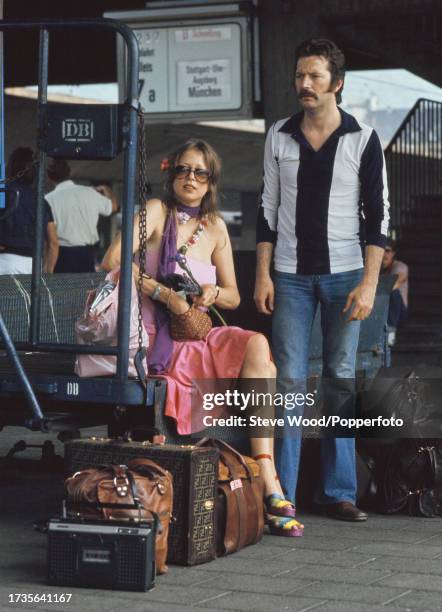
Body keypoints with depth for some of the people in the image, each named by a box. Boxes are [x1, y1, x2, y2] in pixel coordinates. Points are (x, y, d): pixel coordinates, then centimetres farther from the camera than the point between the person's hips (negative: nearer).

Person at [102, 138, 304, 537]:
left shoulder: (215, 227, 15)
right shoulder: (156, 212, 0)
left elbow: (234, 297, 18)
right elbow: (112, 261, -14)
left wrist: (213, 293, -6)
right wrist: (163, 293, -21)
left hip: (197, 337, 5)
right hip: (157, 340, -5)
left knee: (257, 345, -26)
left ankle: (268, 485, -30)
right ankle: (269, 488, -20)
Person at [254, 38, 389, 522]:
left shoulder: (362, 139, -2)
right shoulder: (279, 136, 6)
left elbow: (377, 215, -2)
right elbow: (268, 208, 10)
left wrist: (369, 283, -9)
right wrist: (262, 275, 2)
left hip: (344, 274, -1)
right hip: (291, 274, 1)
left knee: (341, 380, 3)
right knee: (290, 380, -2)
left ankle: (337, 491, 10)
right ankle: (281, 494, 1)